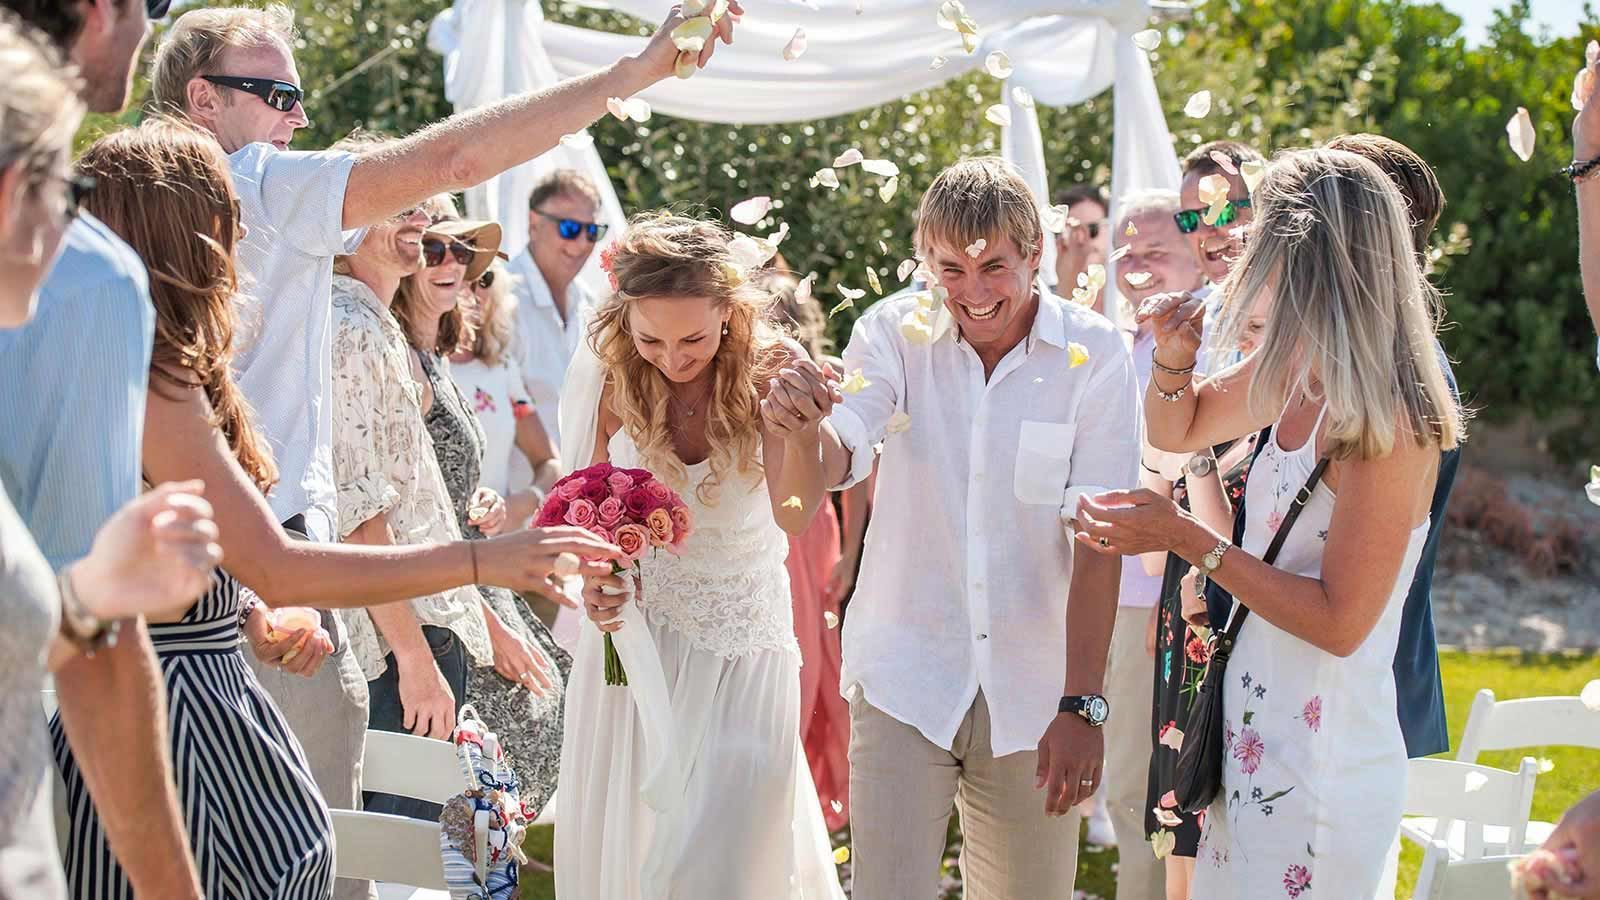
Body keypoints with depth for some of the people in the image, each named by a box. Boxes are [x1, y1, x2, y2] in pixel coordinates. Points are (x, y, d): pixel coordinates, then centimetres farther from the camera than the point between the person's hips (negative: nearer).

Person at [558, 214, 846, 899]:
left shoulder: (769, 371, -14)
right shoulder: (610, 375, -10)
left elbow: (795, 517, -26)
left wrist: (803, 435, -47)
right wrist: (592, 576, -19)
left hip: (743, 644, -2)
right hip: (635, 641, 2)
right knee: (621, 845, 9)